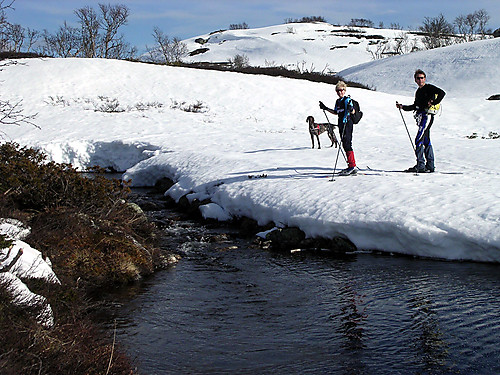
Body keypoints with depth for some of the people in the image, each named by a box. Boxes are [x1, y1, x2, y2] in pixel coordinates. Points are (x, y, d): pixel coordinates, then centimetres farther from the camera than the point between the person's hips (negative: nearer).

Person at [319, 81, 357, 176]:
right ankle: (351, 166, 15)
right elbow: (336, 112, 28)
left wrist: (350, 109, -39)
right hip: (341, 125, 9)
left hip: (347, 124, -9)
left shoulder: (347, 100, -8)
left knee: (347, 144, -14)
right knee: (345, 145, 9)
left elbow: (353, 112, -17)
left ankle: (352, 166, -14)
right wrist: (325, 108, 28)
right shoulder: (338, 101, 17)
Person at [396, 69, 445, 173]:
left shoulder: (429, 88, -4)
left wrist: (433, 102, -20)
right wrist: (403, 107, 19)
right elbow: (415, 106, 28)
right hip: (421, 117, 9)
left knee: (419, 140, -16)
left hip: (427, 116, -9)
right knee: (426, 141, 10)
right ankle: (430, 166, 15)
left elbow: (442, 93, -14)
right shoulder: (418, 91, 21)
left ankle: (420, 165, -17)